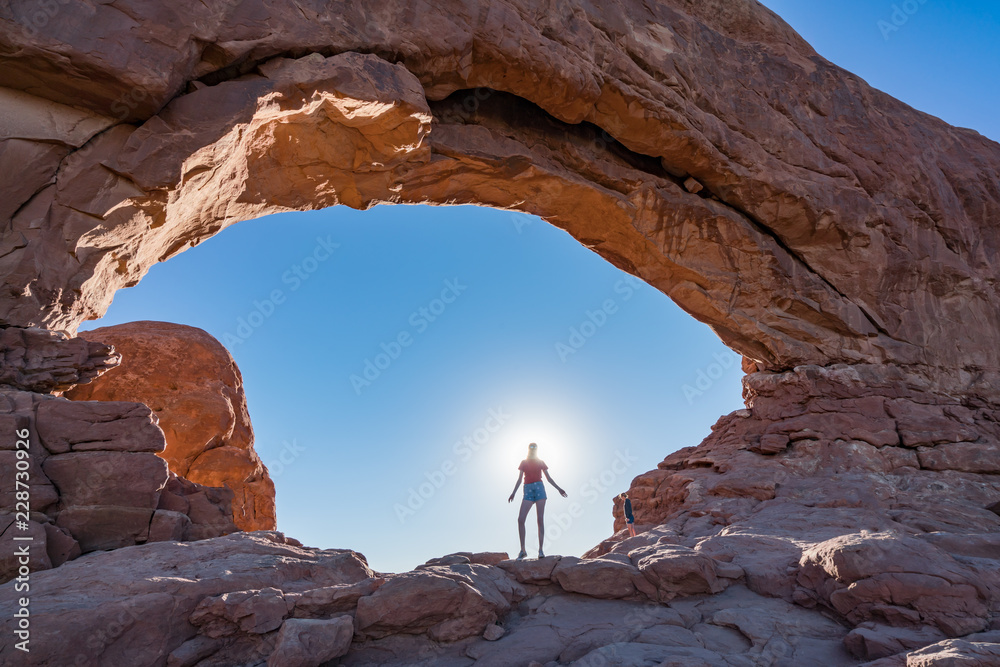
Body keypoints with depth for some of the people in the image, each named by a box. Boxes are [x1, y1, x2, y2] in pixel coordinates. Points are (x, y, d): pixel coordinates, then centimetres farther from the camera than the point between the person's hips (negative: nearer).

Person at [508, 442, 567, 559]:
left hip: (539, 489, -1)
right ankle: (522, 550, -3)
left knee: (540, 520, -7)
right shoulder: (523, 462, 15)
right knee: (520, 519, -11)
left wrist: (558, 489, 2)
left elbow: (549, 478, 13)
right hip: (528, 491, 1)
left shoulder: (541, 462, 13)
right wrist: (513, 492, 0)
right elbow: (519, 479, 11)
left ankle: (541, 550, -5)